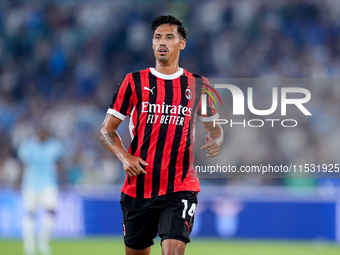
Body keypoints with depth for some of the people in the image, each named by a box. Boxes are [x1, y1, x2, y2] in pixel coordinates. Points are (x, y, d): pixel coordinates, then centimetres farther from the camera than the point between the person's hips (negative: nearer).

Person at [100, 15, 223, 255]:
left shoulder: (198, 85, 7)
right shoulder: (134, 82, 5)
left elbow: (214, 126, 19)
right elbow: (107, 130, 8)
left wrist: (215, 140, -5)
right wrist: (125, 157, -10)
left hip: (180, 189, -1)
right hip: (138, 188, 1)